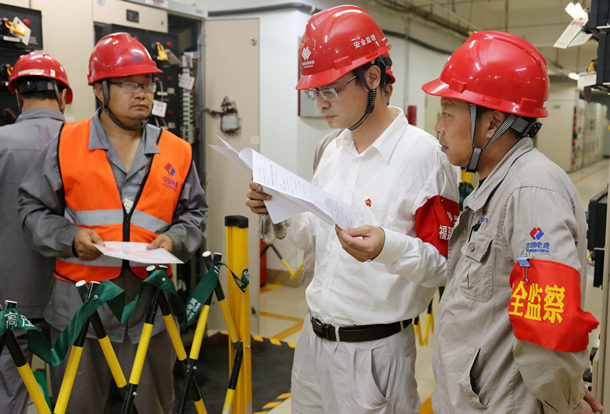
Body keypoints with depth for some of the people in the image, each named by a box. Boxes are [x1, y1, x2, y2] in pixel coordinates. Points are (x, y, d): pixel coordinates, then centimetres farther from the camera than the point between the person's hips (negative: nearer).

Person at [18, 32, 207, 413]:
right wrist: (70, 238, -12)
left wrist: (174, 240, -7)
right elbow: (34, 209, 5)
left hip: (149, 309, 2)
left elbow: (194, 213, 13)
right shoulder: (66, 144, 1)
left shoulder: (177, 152, 6)